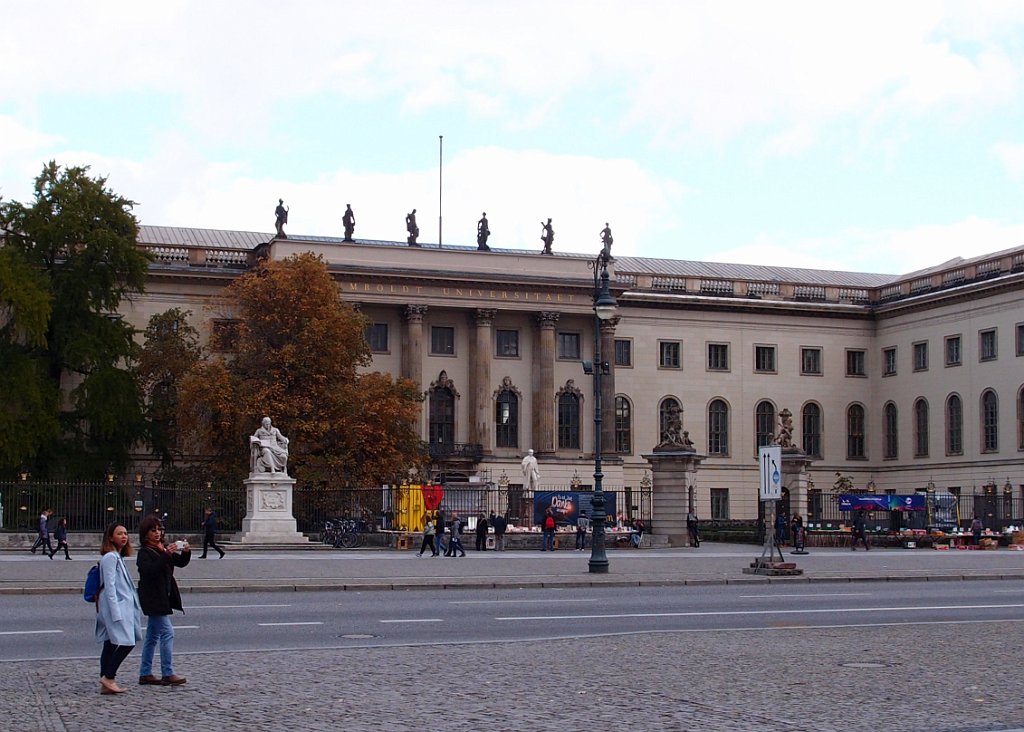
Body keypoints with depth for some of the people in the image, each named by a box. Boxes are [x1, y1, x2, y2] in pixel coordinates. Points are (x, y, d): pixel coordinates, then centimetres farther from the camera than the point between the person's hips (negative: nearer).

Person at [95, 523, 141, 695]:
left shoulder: (118, 557, 18)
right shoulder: (110, 557, -11)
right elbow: (110, 586, -17)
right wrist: (116, 613, -22)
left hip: (124, 605, 10)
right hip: (116, 605, -10)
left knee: (111, 645, 8)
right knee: (126, 642, -16)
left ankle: (105, 683, 10)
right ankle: (108, 677, -11)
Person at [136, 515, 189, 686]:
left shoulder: (163, 547, 12)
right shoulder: (144, 552, -11)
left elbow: (180, 563, 11)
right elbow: (150, 570, -27)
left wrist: (186, 552, -9)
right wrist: (167, 555, -32)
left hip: (163, 597, 8)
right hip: (152, 598, -8)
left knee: (153, 636, 11)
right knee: (167, 633, -12)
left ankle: (145, 674, 17)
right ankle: (167, 674, -10)